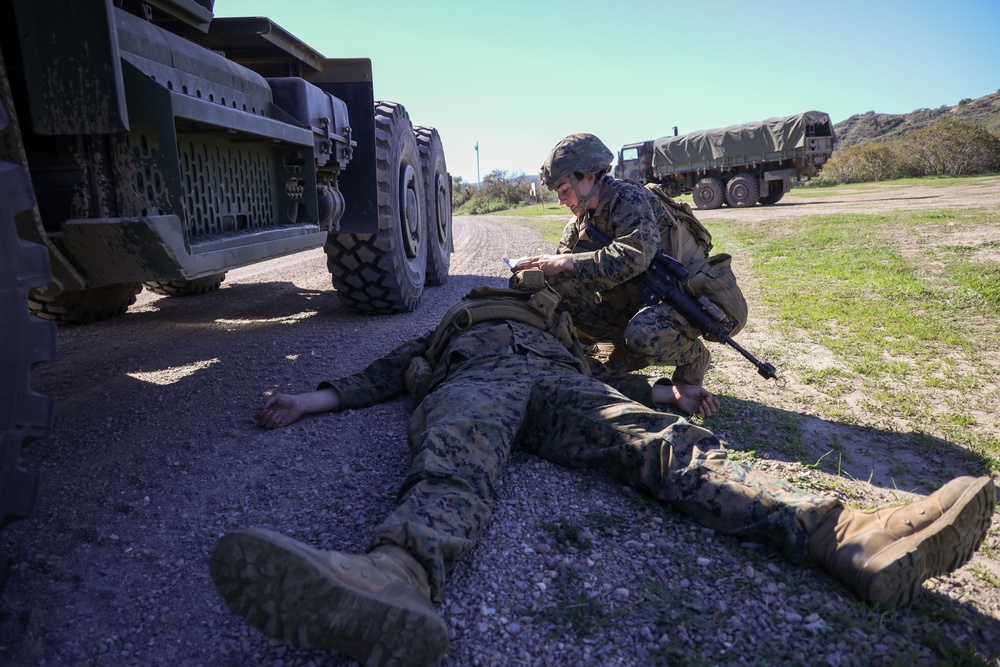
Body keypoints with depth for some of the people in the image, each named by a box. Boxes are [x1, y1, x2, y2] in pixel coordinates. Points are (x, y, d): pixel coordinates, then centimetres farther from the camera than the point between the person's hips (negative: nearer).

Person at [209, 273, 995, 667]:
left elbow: (601, 372, 29)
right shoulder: (451, 329, 40)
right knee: (454, 456, -37)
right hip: (474, 378, -1)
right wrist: (320, 397, 12)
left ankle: (844, 535, -44)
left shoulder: (555, 330, 43)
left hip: (556, 379, 2)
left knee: (663, 440, -25)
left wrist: (664, 393, 11)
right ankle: (400, 578, -69)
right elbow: (391, 369, 26)